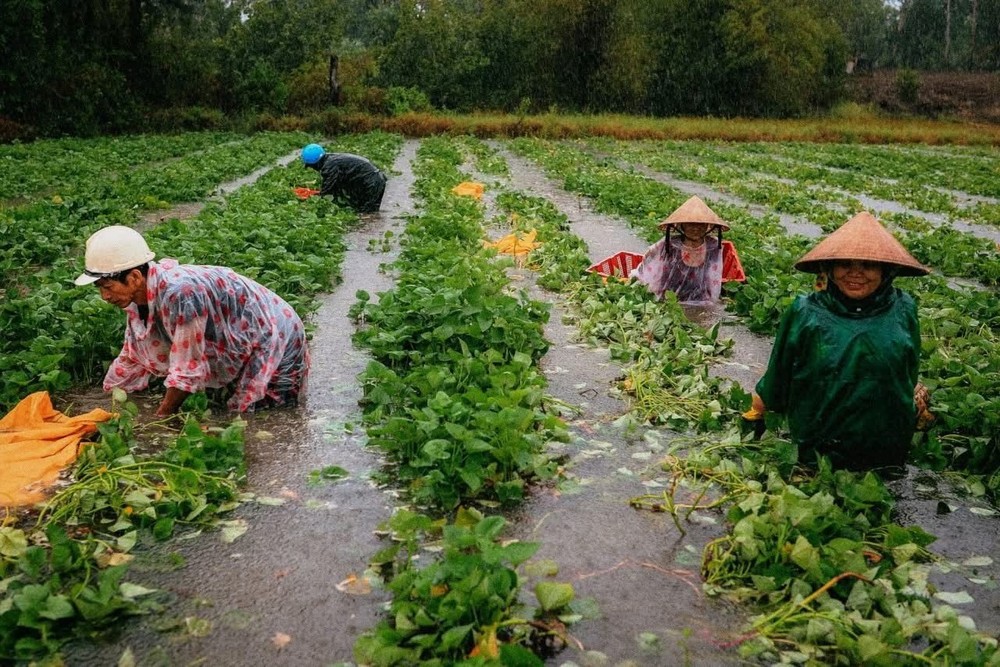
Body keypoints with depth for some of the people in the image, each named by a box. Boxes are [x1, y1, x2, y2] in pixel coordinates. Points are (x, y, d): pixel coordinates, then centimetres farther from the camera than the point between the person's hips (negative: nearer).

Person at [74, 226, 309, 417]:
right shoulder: (139, 297, -7)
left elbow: (187, 369, -29)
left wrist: (159, 419, -18)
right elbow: (132, 359, 6)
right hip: (240, 354, 8)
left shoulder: (181, 293, -35)